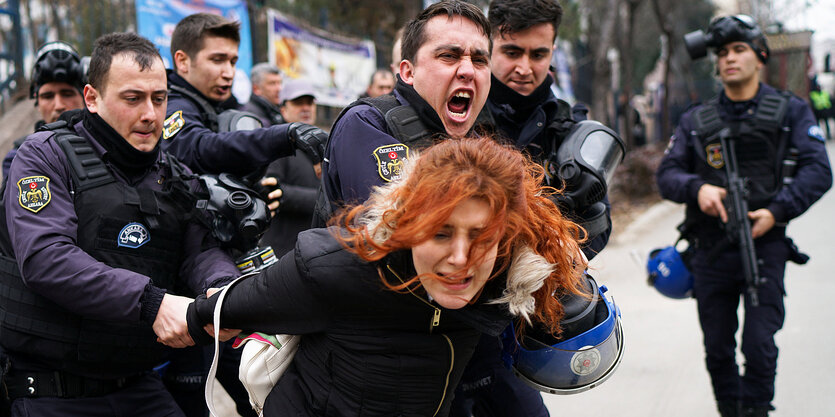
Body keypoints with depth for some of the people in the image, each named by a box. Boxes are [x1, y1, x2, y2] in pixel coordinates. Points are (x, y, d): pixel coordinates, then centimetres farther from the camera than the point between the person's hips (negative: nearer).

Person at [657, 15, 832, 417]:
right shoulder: (695, 121, 10)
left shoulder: (791, 112, 5)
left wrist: (777, 210, -18)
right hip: (710, 252, 3)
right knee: (717, 350, 8)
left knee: (759, 346, -10)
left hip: (764, 247, -2)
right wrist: (698, 188, -16)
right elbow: (666, 175, 6)